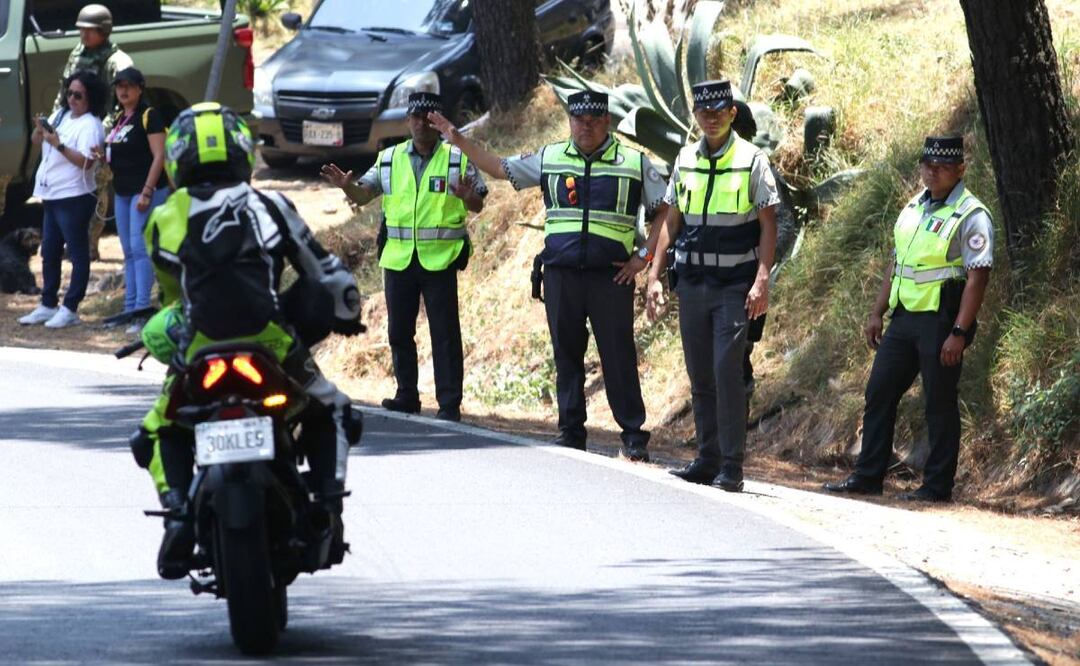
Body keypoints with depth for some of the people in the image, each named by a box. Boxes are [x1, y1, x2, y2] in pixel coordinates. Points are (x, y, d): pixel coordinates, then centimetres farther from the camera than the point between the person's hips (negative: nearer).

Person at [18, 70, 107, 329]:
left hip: (74, 198, -9)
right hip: (52, 196, 9)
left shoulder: (90, 125, -13)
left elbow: (86, 161, -23)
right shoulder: (61, 115, 12)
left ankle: (70, 309, -3)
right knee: (49, 253, 14)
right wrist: (40, 129, -5)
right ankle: (48, 306, 21)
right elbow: (36, 141, 16)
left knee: (78, 254, -3)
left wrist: (59, 145, -27)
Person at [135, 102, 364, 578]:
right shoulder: (270, 208, 8)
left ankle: (177, 511, -1)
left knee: (160, 433, 26)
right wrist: (345, 312, 35)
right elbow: (327, 275, 14)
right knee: (329, 413, 27)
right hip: (273, 344, 0)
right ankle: (328, 505, 5)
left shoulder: (165, 220, 9)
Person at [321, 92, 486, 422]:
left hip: (440, 259, -4)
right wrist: (346, 185, -11)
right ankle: (407, 396, 19)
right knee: (399, 331, 8)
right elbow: (363, 195, 11)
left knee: (445, 333, -5)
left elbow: (477, 206, 1)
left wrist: (468, 197, -22)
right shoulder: (390, 159, 10)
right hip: (398, 259, 4)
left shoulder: (458, 160, 1)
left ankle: (450, 403, -4)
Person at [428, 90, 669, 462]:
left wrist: (644, 255, -1)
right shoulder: (550, 159, 11)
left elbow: (665, 210, 8)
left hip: (612, 276, -3)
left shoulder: (634, 163, 4)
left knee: (619, 355, -4)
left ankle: (634, 435, 0)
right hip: (561, 274, 3)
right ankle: (571, 432, 13)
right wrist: (459, 141, 12)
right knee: (566, 354, 6)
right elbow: (499, 169, 18)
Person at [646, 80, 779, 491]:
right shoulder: (686, 161, 10)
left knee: (727, 370, -13)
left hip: (735, 285, -5)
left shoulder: (752, 161, -4)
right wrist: (654, 276, 8)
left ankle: (731, 468, -10)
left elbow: (768, 225, -5)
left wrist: (762, 281, -14)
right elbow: (671, 222, 15)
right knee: (700, 376, 8)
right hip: (692, 283, 5)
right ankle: (708, 460, 16)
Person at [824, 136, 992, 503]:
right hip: (904, 317, 8)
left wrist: (959, 332, -21)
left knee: (940, 403, -2)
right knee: (879, 393, 8)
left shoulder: (971, 215, -11)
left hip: (941, 321, -8)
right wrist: (877, 313, 17)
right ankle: (867, 476, 14)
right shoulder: (914, 208, 14)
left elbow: (977, 277, -16)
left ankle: (937, 485, 5)